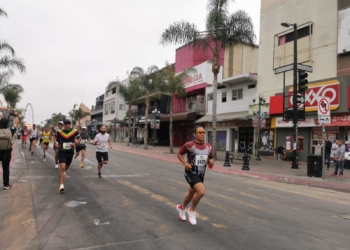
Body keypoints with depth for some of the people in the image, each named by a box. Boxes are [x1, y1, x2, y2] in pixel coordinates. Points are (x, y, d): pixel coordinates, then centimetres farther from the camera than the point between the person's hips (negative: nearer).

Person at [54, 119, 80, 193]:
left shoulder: (75, 131, -7)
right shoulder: (59, 132, -5)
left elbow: (77, 140, 4)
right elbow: (55, 137, 14)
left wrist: (75, 143, -17)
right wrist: (56, 143, -3)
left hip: (70, 152, 2)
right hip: (62, 152, -2)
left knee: (66, 167, 24)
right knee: (62, 167, -17)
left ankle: (63, 172, 61)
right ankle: (61, 185, -15)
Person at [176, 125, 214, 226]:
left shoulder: (208, 146, 1)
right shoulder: (189, 145, -14)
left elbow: (211, 158, 14)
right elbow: (179, 154, -2)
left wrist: (211, 162, -9)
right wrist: (185, 163, -17)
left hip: (201, 174, 7)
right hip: (191, 172, -6)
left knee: (192, 193, 22)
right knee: (201, 191, -23)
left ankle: (181, 207, 49)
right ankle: (192, 211, 3)